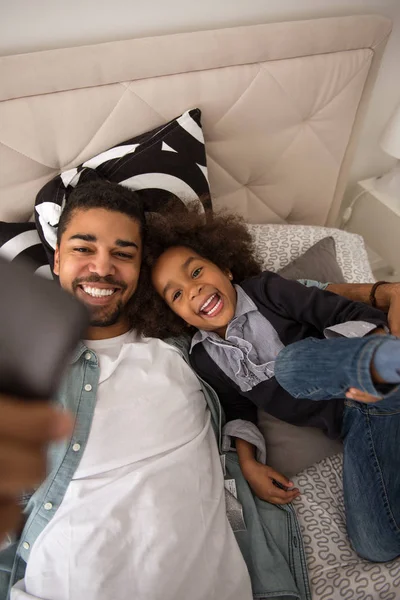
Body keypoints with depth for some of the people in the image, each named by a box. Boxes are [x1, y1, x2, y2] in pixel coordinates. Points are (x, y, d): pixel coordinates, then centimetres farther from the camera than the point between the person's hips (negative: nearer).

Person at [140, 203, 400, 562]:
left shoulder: (265, 290, -7)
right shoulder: (204, 359, 6)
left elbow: (348, 314, -11)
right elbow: (236, 410, 16)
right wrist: (248, 463, 3)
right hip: (350, 422, 4)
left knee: (290, 363, -31)